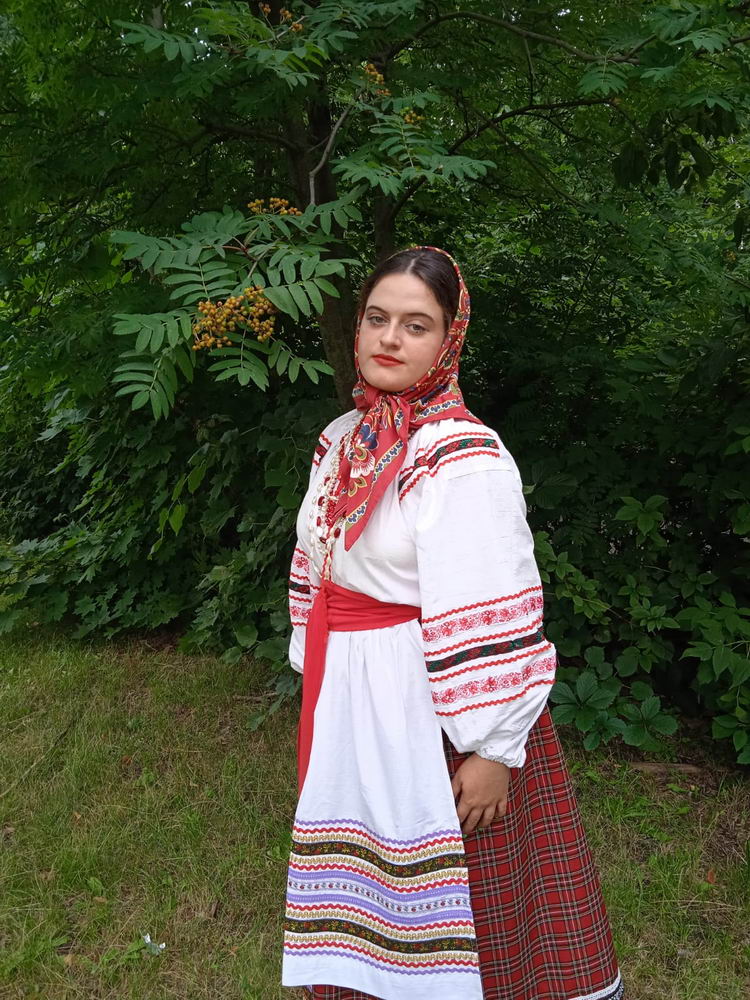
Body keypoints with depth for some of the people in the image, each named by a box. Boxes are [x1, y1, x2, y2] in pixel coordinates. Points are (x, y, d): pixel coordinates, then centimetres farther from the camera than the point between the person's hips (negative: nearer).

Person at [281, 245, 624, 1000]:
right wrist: (316, 681, 16)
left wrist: (491, 749, -19)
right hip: (347, 700, 7)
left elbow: (491, 620, -21)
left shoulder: (463, 460, -20)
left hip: (431, 706, -7)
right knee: (362, 881, 22)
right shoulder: (341, 441, 5)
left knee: (442, 901, 10)